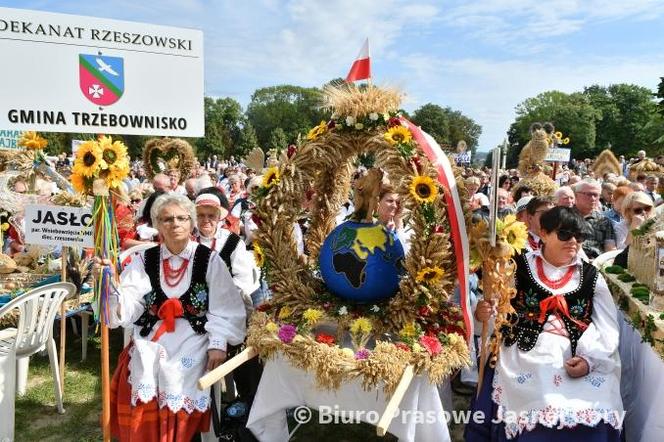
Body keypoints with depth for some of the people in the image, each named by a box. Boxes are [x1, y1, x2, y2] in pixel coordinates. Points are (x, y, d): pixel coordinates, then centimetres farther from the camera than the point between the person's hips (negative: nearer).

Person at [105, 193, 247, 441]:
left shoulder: (209, 259, 0)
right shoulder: (145, 260, 7)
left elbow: (224, 308, -2)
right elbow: (127, 306, -3)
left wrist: (218, 343, -12)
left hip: (192, 343, -2)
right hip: (150, 343, 2)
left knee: (181, 408, -16)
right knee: (143, 409, -13)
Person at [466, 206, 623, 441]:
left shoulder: (591, 277, 12)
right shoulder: (519, 267, 6)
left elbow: (607, 328, 6)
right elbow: (493, 308, 4)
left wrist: (590, 359, -10)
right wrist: (481, 313, -19)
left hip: (577, 361, 3)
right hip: (524, 357, -2)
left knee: (593, 418, -18)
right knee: (530, 414, -23)